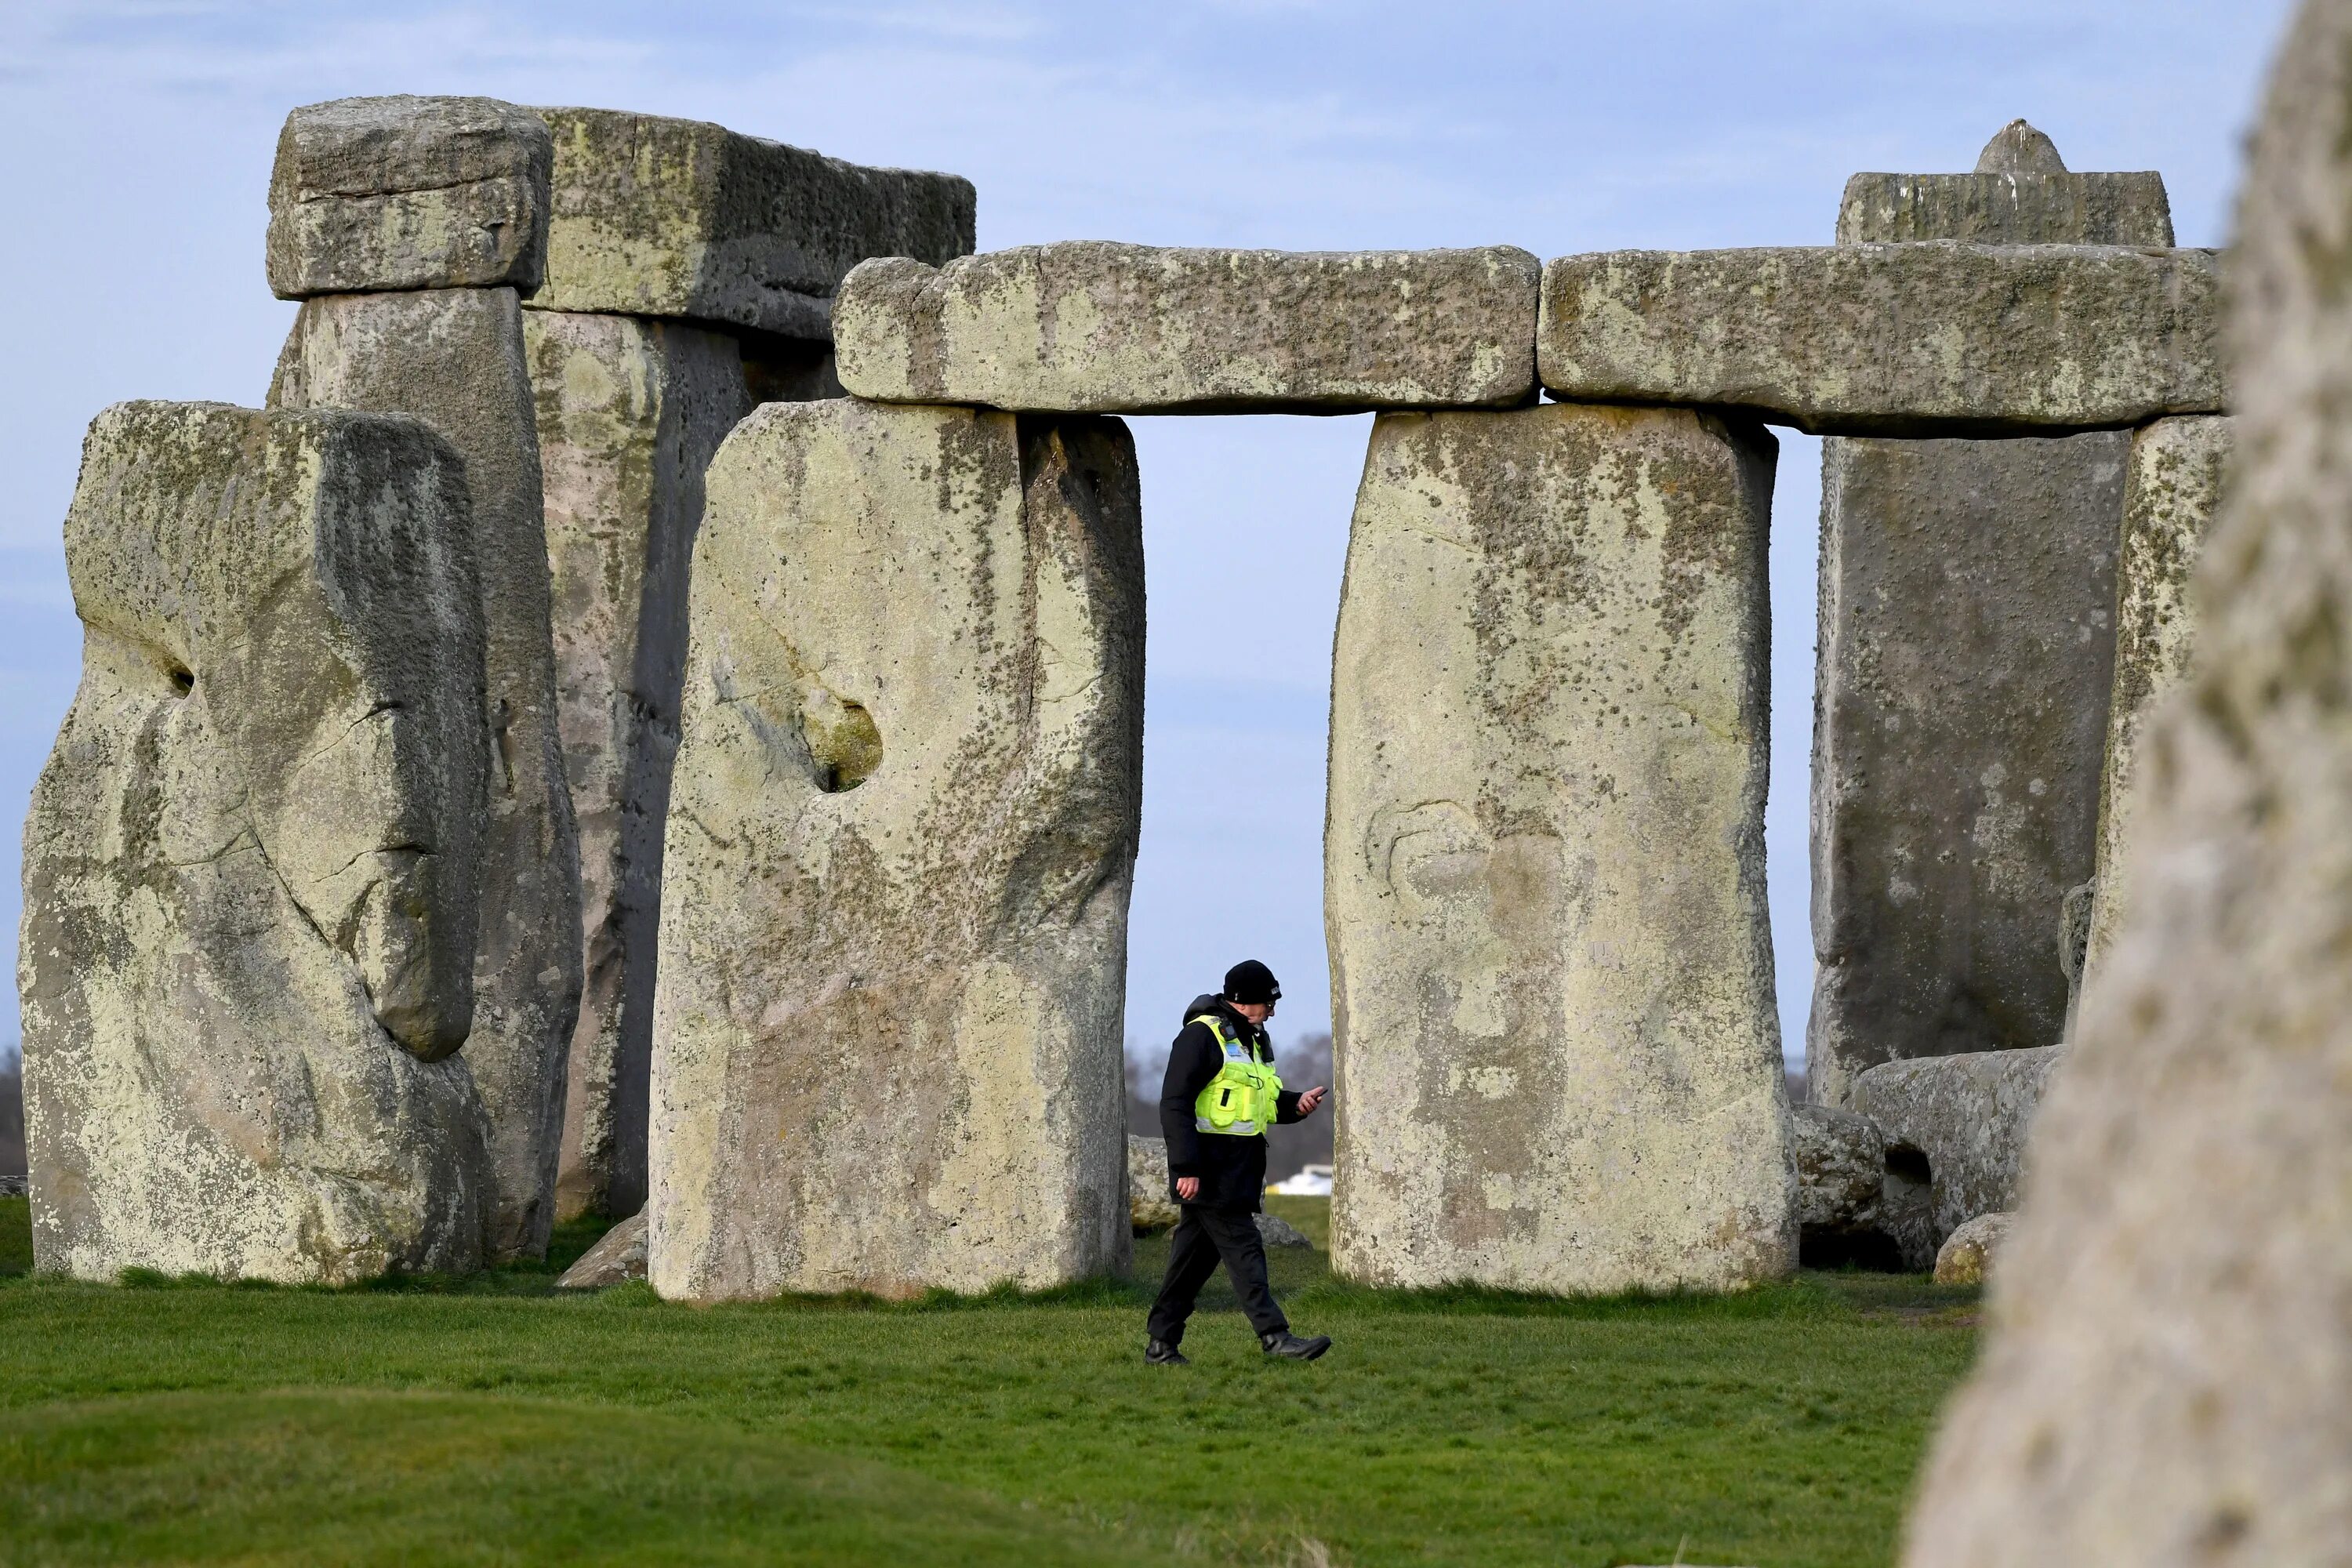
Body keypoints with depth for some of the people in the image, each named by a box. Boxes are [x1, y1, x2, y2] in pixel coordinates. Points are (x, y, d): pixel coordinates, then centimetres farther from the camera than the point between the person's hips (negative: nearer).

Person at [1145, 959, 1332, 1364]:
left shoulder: (1253, 1041, 18)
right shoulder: (1201, 1036, -12)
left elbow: (1264, 1101, 26)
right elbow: (1175, 1104, -17)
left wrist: (1297, 1104, 4)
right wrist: (1187, 1167, -23)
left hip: (1237, 1170, 9)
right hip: (1208, 1170, -9)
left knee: (1196, 1254, 10)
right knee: (1243, 1248, -11)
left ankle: (1162, 1345, 14)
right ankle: (1274, 1336, -14)